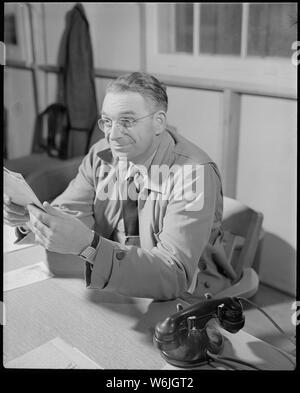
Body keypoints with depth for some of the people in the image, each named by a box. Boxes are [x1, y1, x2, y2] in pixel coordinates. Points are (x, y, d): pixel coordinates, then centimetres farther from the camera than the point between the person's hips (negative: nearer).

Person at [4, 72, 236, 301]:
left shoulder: (195, 173, -22)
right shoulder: (102, 155, -3)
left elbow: (174, 277, -29)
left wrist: (87, 244, -39)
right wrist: (30, 217, -26)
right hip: (113, 289, 5)